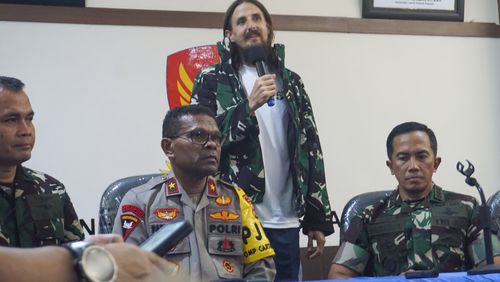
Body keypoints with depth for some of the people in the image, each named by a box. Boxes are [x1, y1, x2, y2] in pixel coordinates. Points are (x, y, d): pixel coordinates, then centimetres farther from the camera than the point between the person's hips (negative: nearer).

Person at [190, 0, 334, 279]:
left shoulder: (291, 82, 13)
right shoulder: (213, 80, 3)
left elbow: (310, 150, 11)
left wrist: (317, 219, 8)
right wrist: (249, 106, -18)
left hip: (284, 222, 3)